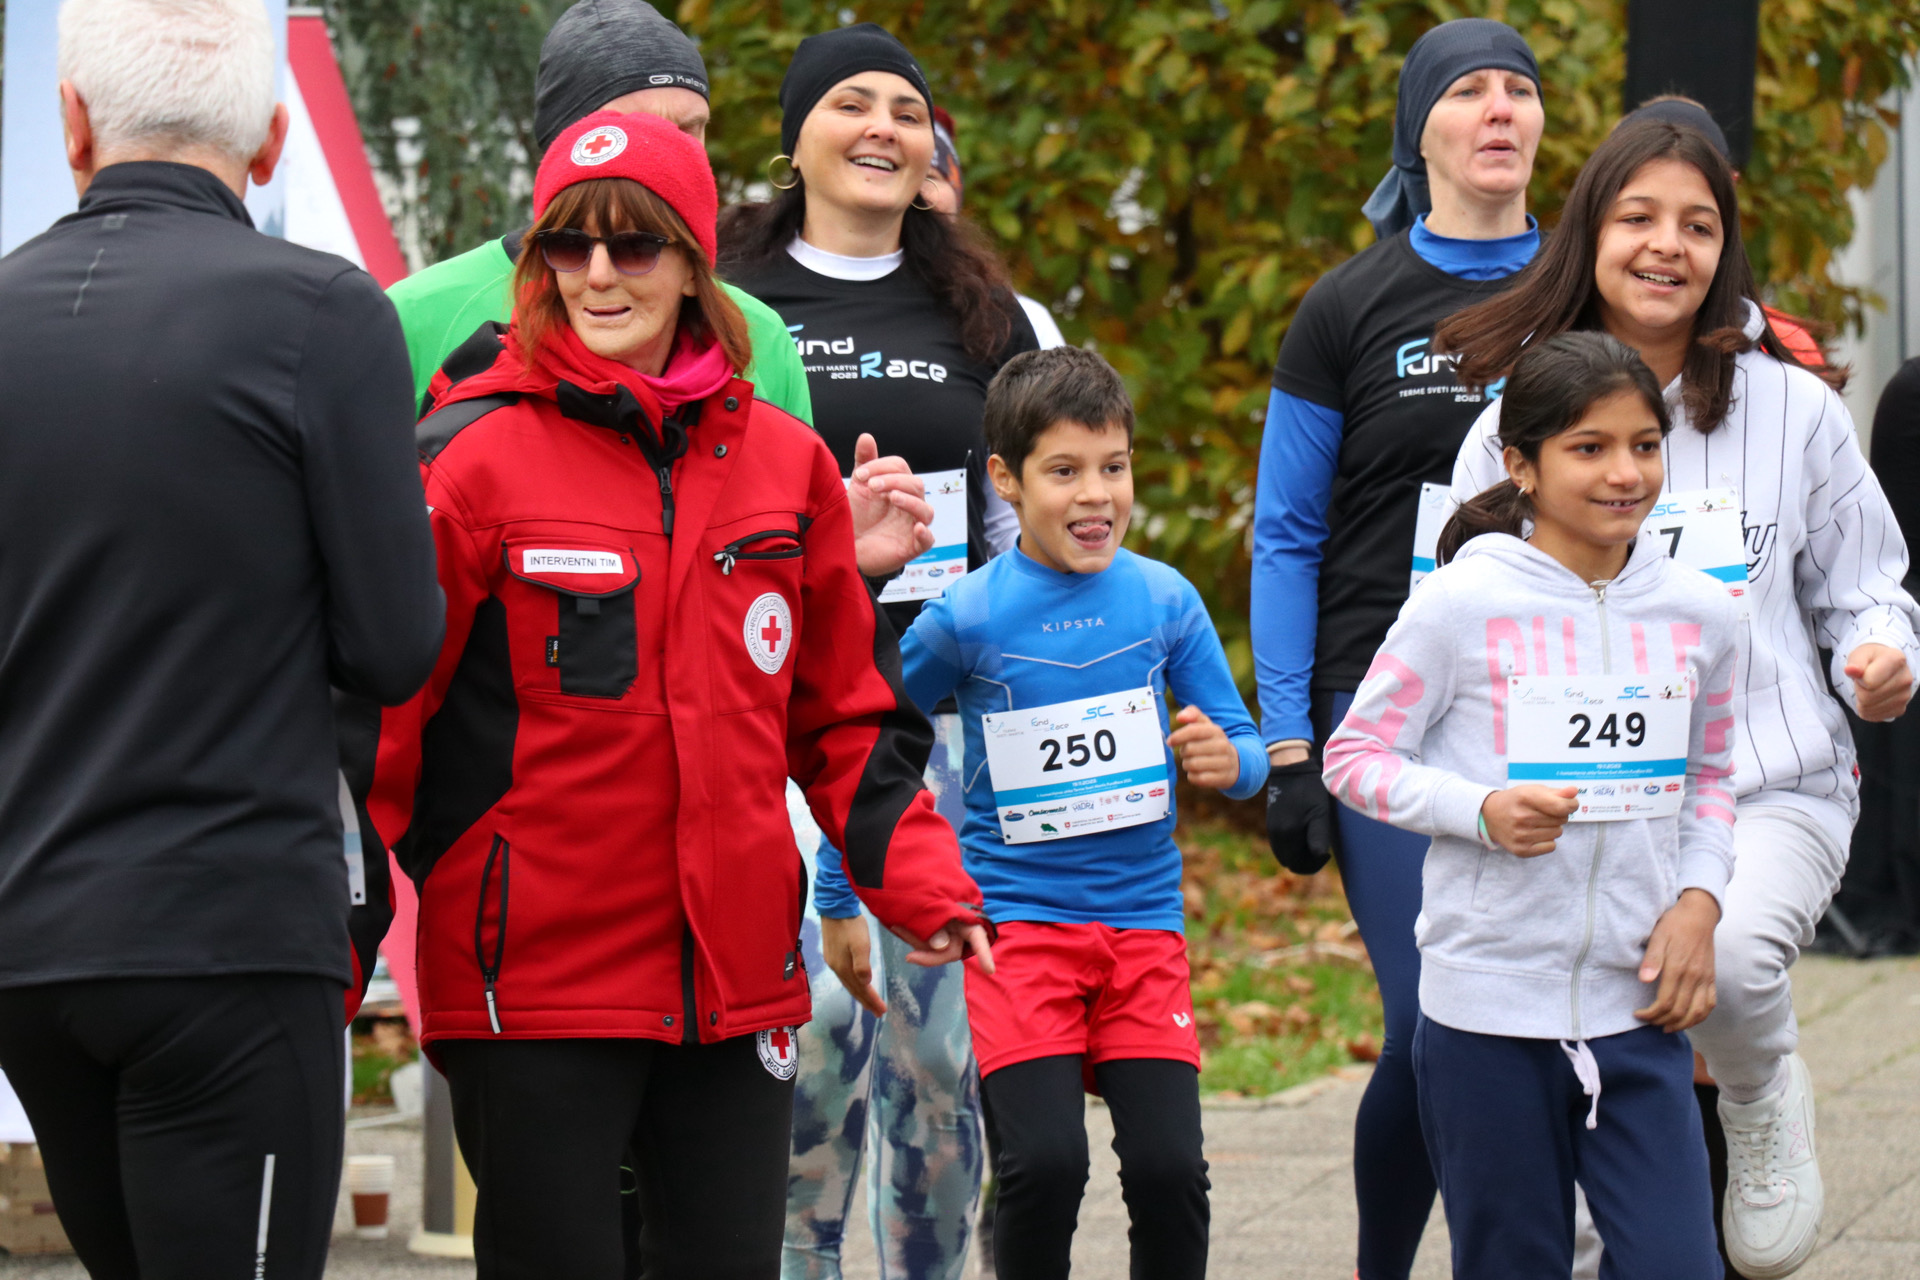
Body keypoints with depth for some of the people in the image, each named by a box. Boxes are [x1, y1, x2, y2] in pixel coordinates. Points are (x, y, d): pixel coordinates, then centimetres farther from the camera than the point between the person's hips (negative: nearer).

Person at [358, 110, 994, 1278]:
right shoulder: (473, 457, -6)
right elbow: (382, 704, -6)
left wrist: (920, 883, 4)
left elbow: (848, 710, 15)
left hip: (738, 977, 4)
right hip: (531, 971, -4)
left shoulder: (786, 462, 7)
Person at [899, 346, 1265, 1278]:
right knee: (1044, 1163, -17)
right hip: (1016, 919, -2)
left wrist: (1229, 761, -16)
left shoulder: (1166, 601, 2)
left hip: (1144, 922, 2)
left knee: (1170, 1167, -9)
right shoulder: (968, 617, -4)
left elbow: (1246, 752, 8)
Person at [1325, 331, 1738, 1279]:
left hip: (1636, 1007, 3)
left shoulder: (1697, 613, 5)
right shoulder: (1461, 605, -8)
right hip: (1489, 1011, -3)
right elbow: (1354, 756, -2)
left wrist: (1698, 901, 3)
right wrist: (1483, 810, -17)